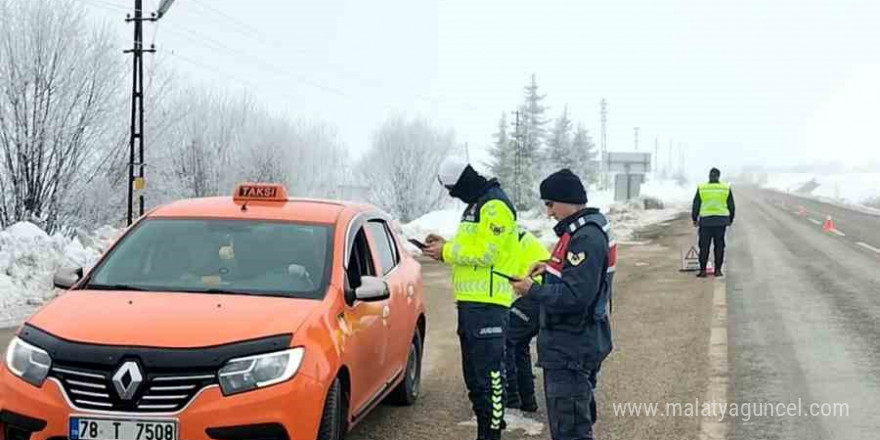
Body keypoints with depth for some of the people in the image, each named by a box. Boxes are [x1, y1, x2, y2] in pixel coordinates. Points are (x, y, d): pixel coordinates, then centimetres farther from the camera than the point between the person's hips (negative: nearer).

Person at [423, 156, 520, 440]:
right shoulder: (475, 205, 20)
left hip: (488, 302, -11)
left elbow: (485, 253, -19)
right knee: (473, 373, 15)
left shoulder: (495, 206, -13)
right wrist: (445, 244, 8)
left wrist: (446, 252, -11)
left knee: (489, 372, -9)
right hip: (470, 300, 11)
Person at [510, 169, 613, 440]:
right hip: (573, 345, 11)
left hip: (570, 349, -11)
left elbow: (574, 296, -27)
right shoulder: (583, 230, 11)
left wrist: (532, 291, -16)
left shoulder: (587, 238, -21)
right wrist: (551, 267, 11)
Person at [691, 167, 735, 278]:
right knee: (719, 246, 8)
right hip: (721, 221, 1)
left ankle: (703, 270, 1)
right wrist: (730, 219, 21)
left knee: (704, 246, 4)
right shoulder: (726, 188, 2)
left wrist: (694, 219, 14)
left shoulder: (701, 188, -2)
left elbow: (696, 205, 2)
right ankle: (718, 270, 7)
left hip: (706, 221, -1)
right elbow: (731, 206, 8)